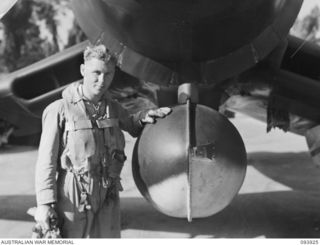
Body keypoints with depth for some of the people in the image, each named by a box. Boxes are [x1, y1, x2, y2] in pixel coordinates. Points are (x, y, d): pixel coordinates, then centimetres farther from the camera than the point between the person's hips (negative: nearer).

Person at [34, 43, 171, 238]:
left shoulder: (112, 108, 6)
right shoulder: (60, 110, -9)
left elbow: (133, 127, 26)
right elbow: (46, 161, -8)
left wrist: (144, 117, 3)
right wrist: (44, 204, -12)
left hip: (108, 197, 5)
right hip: (73, 199, -5)